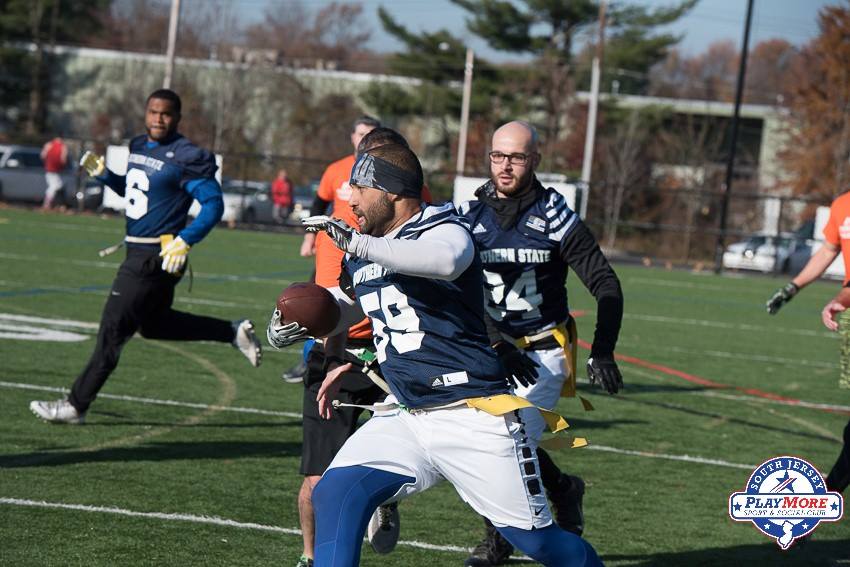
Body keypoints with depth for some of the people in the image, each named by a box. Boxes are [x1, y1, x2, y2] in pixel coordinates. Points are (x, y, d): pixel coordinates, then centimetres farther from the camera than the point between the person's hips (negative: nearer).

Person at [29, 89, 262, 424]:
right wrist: (103, 174, 9)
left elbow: (213, 204, -16)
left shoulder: (185, 158, -15)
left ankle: (77, 405, 5)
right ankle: (233, 332, 31)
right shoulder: (138, 147, 11)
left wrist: (184, 242, -25)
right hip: (137, 253, 10)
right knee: (154, 325, 22)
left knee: (113, 329, -4)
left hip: (157, 257, -10)